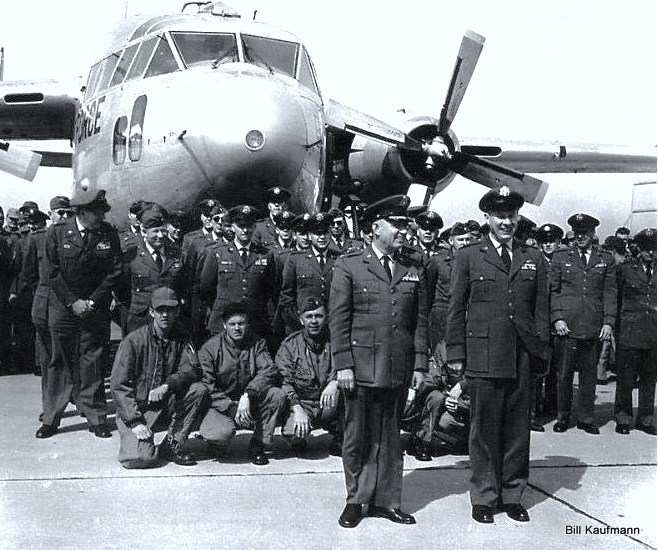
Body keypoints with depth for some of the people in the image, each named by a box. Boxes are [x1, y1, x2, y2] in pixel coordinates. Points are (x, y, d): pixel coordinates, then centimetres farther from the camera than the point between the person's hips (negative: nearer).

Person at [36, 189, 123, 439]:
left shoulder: (108, 233, 0)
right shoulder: (57, 232, -3)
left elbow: (114, 271, 0)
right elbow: (52, 272, -3)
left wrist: (92, 302, -8)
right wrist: (72, 302, -10)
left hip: (96, 309, 1)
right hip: (63, 307, 0)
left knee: (93, 363, 2)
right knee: (59, 362, 3)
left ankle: (96, 418, 11)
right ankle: (51, 419, 12)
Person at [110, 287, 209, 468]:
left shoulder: (181, 338, 3)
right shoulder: (134, 340, -10)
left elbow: (192, 370, -10)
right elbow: (118, 385, -12)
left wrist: (167, 386, -30)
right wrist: (136, 422, -20)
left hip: (167, 405, 4)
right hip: (135, 408, -4)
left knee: (199, 390, -22)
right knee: (142, 458, -25)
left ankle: (172, 445, -8)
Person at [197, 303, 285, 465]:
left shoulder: (257, 344, 1)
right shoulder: (210, 348, -6)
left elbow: (269, 371, -13)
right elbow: (207, 386, -12)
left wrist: (247, 396, -30)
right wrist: (233, 409, -23)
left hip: (251, 402, 3)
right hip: (221, 404, -3)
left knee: (277, 395, -26)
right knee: (219, 435, -33)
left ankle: (259, 445, -9)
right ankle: (217, 445, 8)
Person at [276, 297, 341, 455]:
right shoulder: (289, 345, 0)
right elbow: (284, 380, -7)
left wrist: (334, 383, -29)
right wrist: (297, 409, -22)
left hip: (328, 405, 1)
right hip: (301, 402, -1)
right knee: (293, 434, -30)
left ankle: (339, 438, -5)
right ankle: (298, 442, 10)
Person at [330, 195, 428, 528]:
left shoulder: (415, 270, 12)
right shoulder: (349, 266, 1)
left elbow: (420, 321, 12)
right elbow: (338, 319, -3)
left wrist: (419, 364, 6)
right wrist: (343, 364, -9)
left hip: (399, 370, 3)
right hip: (360, 368, -3)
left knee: (389, 437, 10)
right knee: (357, 437, 6)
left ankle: (385, 501, 20)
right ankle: (356, 500, 20)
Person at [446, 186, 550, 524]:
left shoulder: (533, 259, 13)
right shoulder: (468, 257, 5)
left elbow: (541, 310, 12)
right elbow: (456, 309, 4)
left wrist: (542, 351, 5)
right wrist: (455, 353, -1)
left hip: (523, 357, 3)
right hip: (483, 356, -2)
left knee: (518, 429, 8)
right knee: (484, 429, 4)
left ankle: (512, 495, 22)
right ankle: (483, 497, 16)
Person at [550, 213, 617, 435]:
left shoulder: (606, 260, 11)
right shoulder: (561, 257, 8)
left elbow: (610, 293, 8)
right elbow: (553, 290, 6)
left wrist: (608, 322, -2)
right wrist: (557, 318, -5)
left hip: (594, 327, 1)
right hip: (567, 325, -1)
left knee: (589, 374, 6)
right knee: (564, 373, 2)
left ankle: (586, 418, 16)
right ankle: (563, 416, 16)